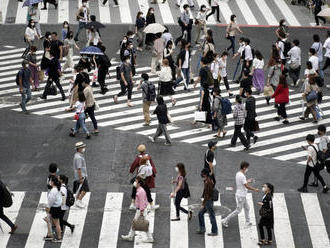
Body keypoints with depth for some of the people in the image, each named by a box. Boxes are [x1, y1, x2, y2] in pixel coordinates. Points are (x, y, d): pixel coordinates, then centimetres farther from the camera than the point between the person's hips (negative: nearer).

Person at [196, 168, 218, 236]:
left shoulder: (207, 183, -21)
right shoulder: (210, 180, 9)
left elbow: (206, 195, -22)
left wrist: (203, 204, -20)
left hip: (208, 201, -10)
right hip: (207, 201, 10)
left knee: (212, 216, -1)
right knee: (200, 213, 16)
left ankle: (214, 231, 6)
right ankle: (202, 229, 21)